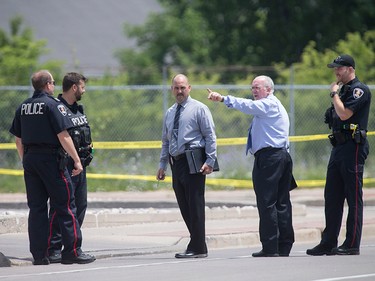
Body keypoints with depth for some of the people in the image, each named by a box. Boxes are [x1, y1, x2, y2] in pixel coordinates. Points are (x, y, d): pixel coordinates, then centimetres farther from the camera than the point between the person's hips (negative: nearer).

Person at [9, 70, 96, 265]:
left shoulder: (23, 107, 11)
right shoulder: (53, 105, -9)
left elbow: (18, 139, 15)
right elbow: (63, 136, -14)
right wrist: (76, 160, -10)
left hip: (29, 159, 7)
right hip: (51, 158, -7)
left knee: (36, 207, 8)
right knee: (65, 206, -1)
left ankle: (39, 254, 7)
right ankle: (72, 251, -2)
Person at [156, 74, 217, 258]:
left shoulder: (199, 109, 0)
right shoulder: (170, 113, 19)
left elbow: (210, 136, -4)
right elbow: (165, 141, 24)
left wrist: (210, 161, -13)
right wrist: (162, 164, 16)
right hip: (176, 162, 7)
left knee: (195, 205, -8)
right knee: (184, 207, 5)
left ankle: (198, 248, -6)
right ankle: (197, 245, 11)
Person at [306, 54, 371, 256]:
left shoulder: (359, 90, -9)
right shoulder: (344, 90, 19)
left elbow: (344, 114, -20)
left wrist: (334, 93, -8)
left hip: (353, 147, -10)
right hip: (338, 147, 10)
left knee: (353, 197, -6)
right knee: (332, 197, 8)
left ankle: (352, 245, -4)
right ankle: (328, 243, 11)